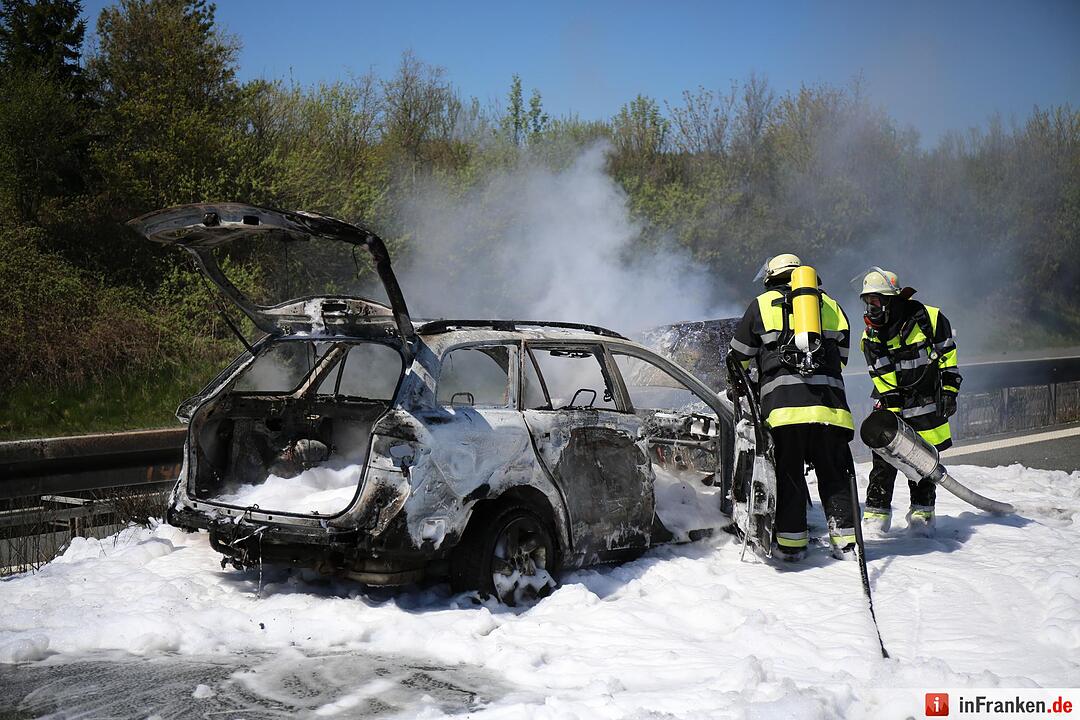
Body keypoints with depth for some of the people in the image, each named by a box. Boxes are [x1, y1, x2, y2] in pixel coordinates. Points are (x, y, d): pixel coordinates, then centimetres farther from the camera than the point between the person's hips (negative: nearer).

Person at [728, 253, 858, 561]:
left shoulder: (762, 305, 14)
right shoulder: (831, 306, 22)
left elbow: (738, 358, 18)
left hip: (783, 402, -2)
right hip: (829, 403, 2)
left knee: (788, 473, 4)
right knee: (834, 472, 9)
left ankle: (791, 541, 3)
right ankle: (845, 539, 7)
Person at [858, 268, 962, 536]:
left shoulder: (929, 318, -8)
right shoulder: (870, 336, -3)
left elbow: (948, 356, -1)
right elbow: (883, 379, -7)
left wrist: (949, 391, -5)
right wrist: (892, 410, -14)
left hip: (928, 405, -1)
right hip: (891, 405, 1)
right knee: (884, 459, -5)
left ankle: (922, 511, 19)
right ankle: (876, 512, 4)